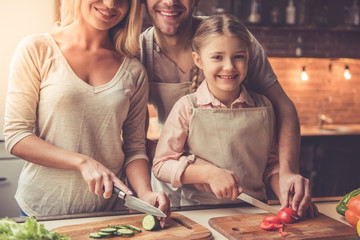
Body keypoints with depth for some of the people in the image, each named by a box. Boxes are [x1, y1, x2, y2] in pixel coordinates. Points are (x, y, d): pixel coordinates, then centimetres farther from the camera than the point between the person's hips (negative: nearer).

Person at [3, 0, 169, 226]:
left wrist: (145, 193, -15)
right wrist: (83, 162, -19)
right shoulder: (36, 50, -6)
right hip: (43, 207, -2)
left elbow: (135, 147, 4)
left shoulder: (134, 71, 2)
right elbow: (15, 136, -9)